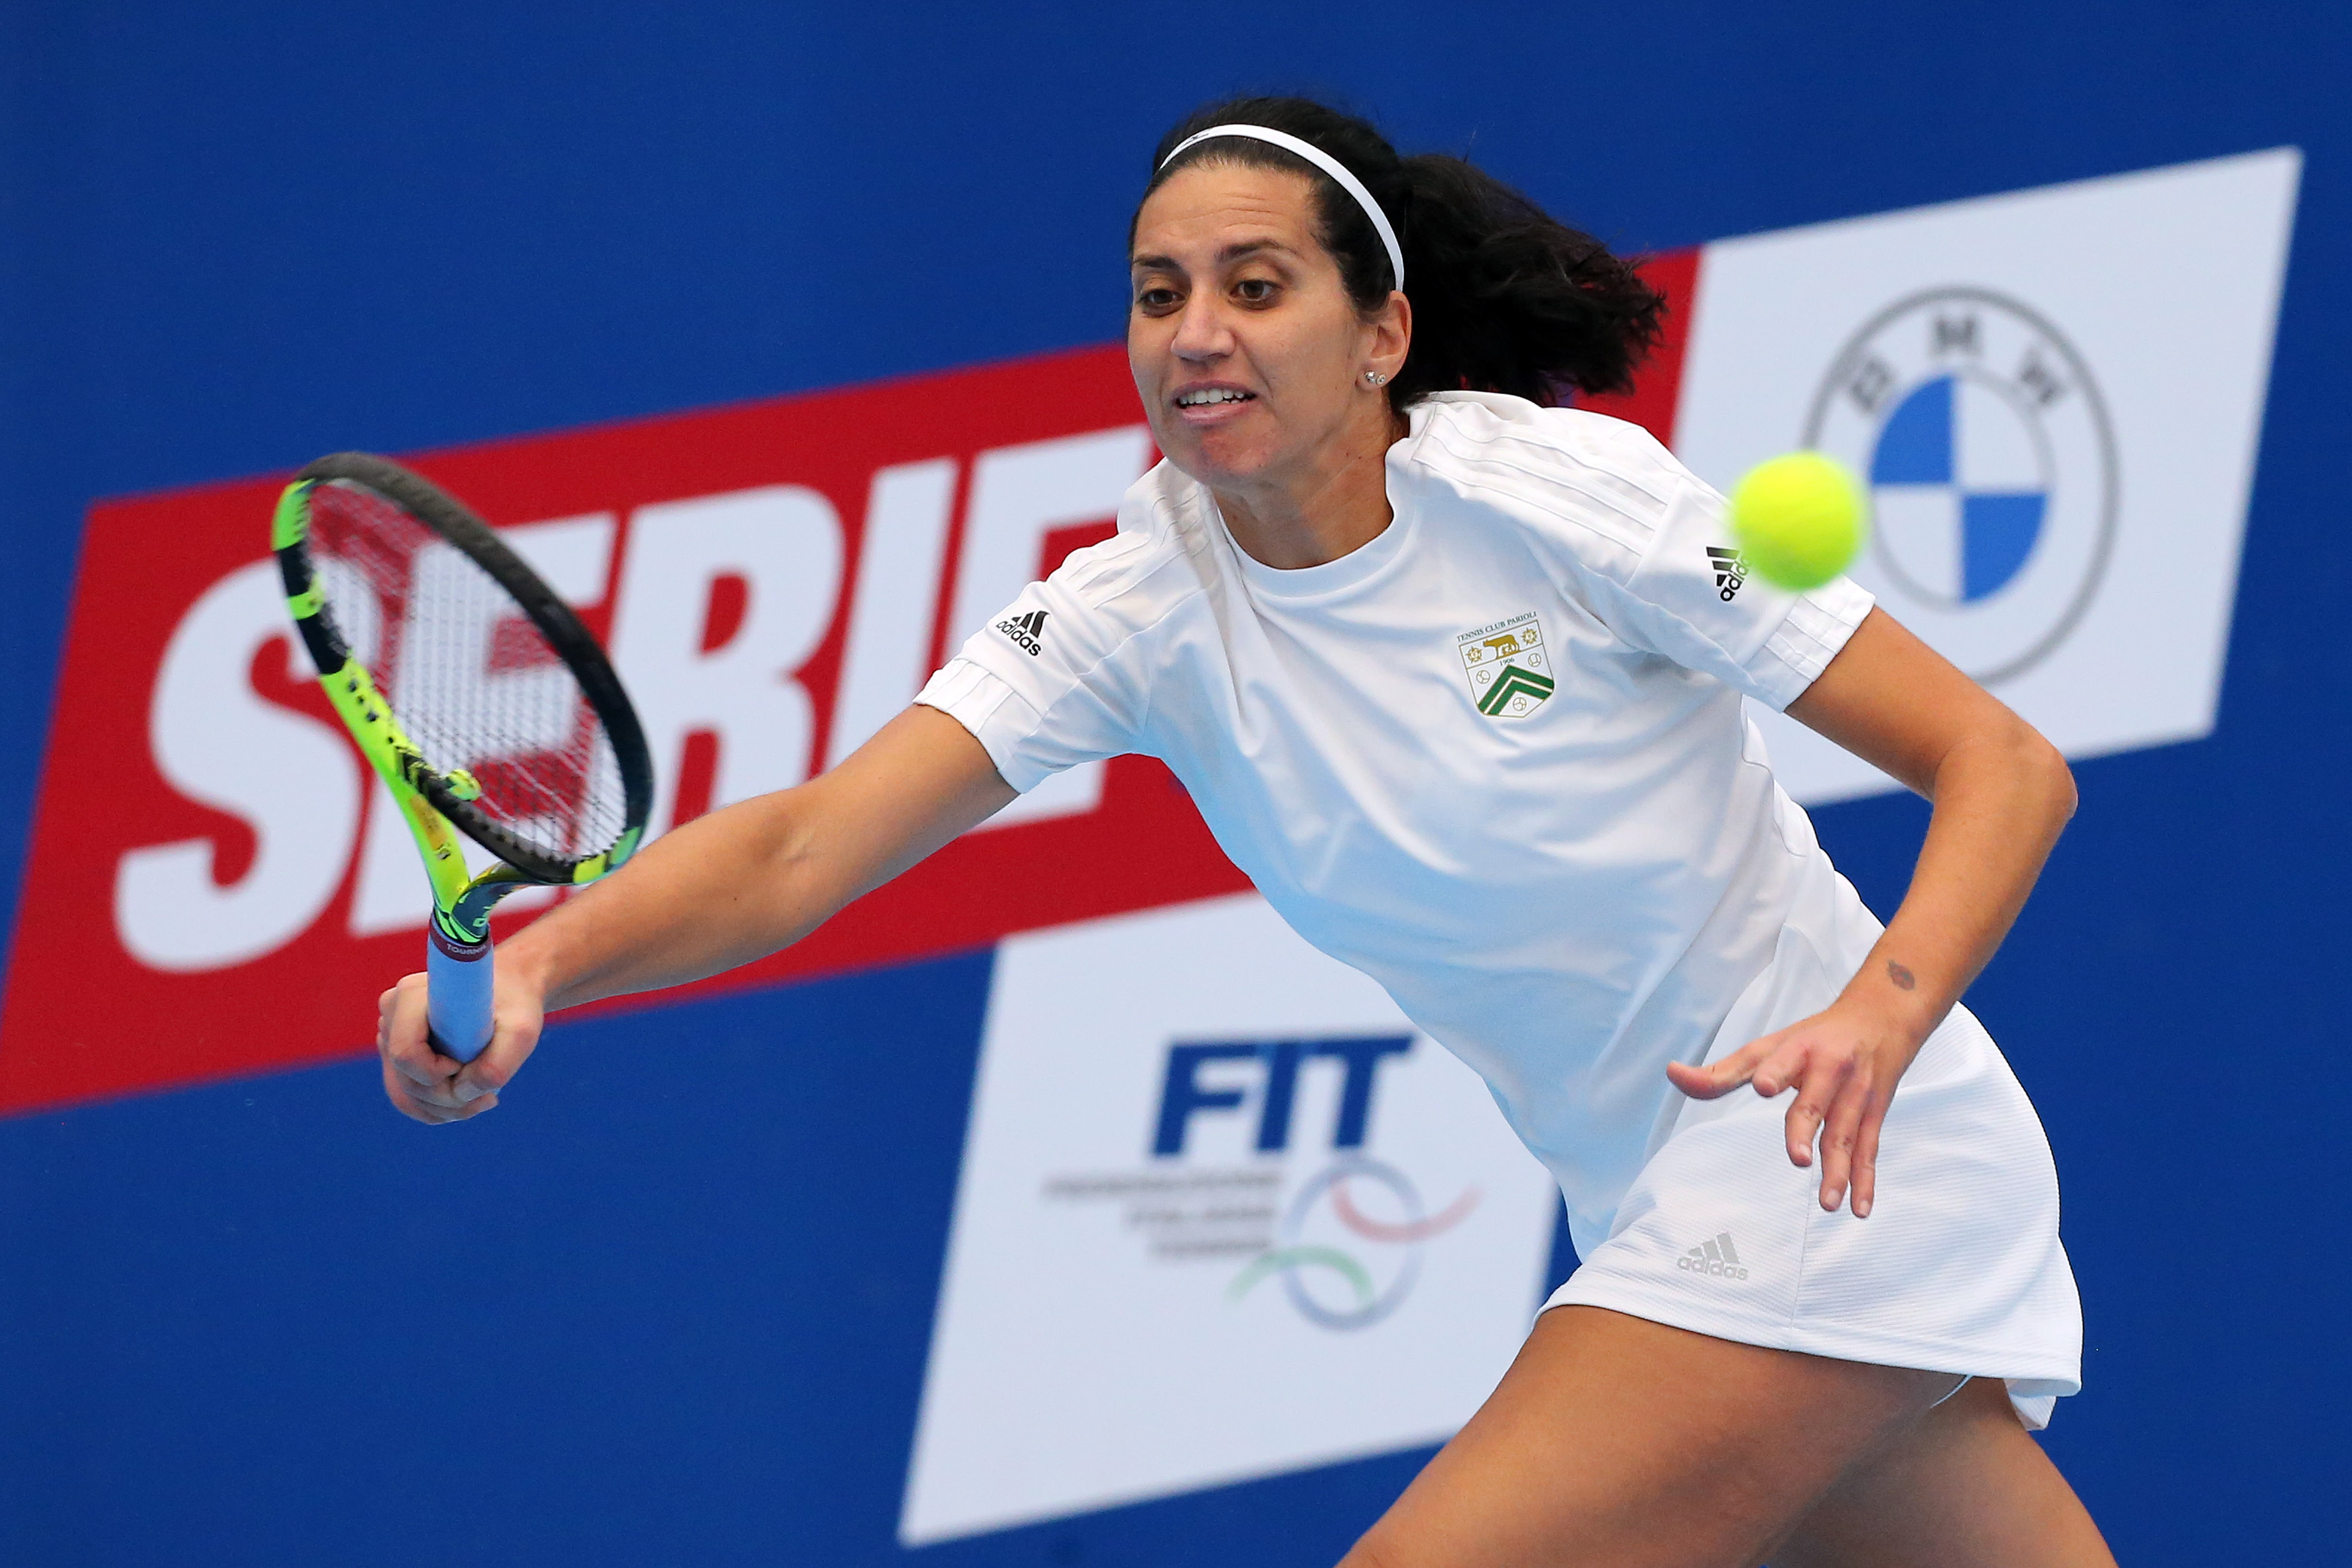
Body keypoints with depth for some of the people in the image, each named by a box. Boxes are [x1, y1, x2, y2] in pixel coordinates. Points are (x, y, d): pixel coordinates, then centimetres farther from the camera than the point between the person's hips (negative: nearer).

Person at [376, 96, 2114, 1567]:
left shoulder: (1552, 494, -17)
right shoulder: (1143, 611, -4)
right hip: (1661, 1213, 6)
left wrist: (1876, 1017, -33)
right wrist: (538, 959, -36)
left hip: (1839, 1150, -6)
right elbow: (803, 848, -17)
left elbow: (2007, 766, -15)